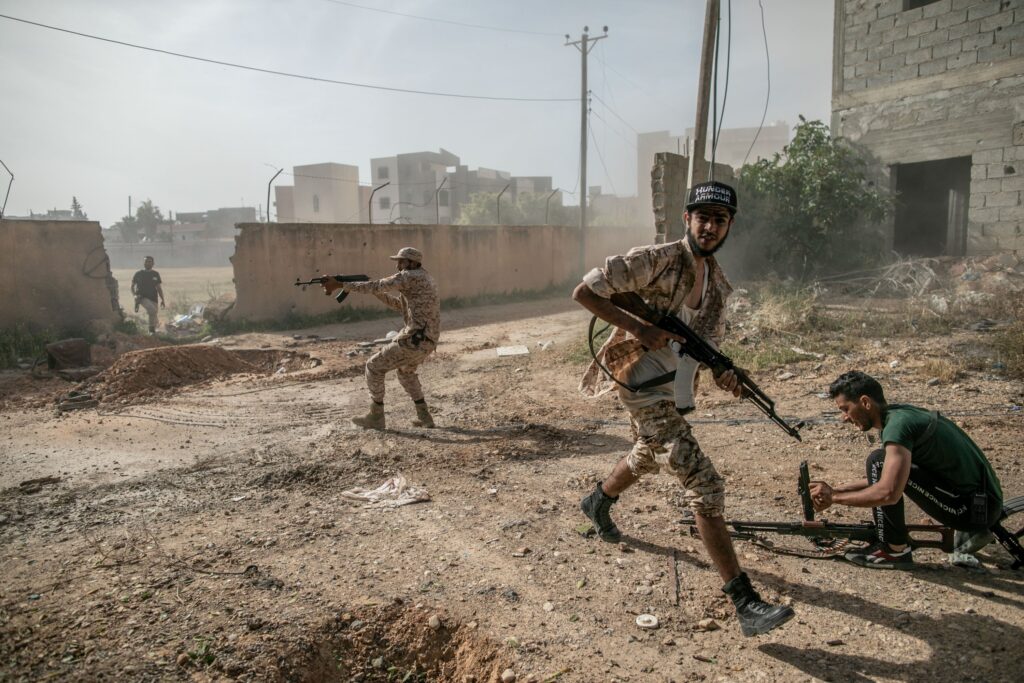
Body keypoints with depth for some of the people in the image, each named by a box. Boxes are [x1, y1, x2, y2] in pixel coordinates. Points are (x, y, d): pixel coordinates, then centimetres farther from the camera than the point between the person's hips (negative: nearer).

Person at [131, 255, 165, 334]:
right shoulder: (138, 274, 5)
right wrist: (135, 295, -5)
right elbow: (132, 286, 13)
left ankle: (152, 330, 21)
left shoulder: (155, 274, 11)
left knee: (152, 314, 4)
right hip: (142, 297, -3)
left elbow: (159, 288, 15)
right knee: (152, 310, -29)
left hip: (153, 298, 3)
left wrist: (162, 300, 10)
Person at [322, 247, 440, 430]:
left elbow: (375, 286, -11)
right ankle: (424, 417, 25)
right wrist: (377, 292, 17)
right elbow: (399, 304, 28)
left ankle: (376, 417, 11)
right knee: (406, 370, 33)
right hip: (428, 341, 9)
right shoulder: (426, 280, 22)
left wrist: (340, 284, -8)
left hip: (414, 340, -9)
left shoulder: (409, 277, -7)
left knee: (374, 366, 4)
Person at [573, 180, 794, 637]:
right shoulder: (653, 261, -18)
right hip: (641, 384, -9)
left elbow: (708, 339, 14)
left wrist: (722, 373, -8)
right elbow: (584, 292, -18)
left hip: (670, 385, 9)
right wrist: (639, 328, -25)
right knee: (704, 486, -13)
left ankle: (597, 503, 61)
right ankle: (746, 604, -8)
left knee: (647, 456, 31)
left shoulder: (719, 283, 6)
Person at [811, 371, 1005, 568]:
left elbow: (887, 493, -31)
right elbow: (882, 478, 19)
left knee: (879, 462, -18)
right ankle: (971, 531, 20)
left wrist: (834, 497, -18)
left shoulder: (898, 424, -21)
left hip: (977, 507, -10)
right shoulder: (901, 412, 8)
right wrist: (837, 489, 11)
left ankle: (894, 550, -6)